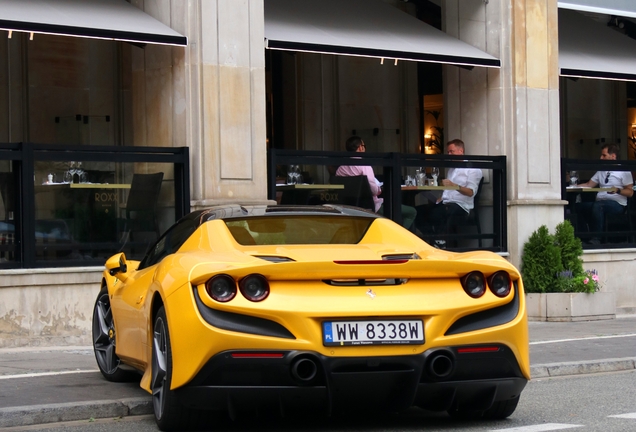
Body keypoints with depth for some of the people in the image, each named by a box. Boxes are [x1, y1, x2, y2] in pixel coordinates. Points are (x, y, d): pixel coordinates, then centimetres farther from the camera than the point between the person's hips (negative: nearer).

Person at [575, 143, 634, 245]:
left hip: (617, 204, -7)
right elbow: (589, 185, 22)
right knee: (578, 206, -17)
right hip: (600, 201, 7)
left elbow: (630, 192, -3)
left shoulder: (623, 171, 3)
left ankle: (596, 238, -34)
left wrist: (617, 190, -22)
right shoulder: (601, 171, 24)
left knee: (597, 205, -38)